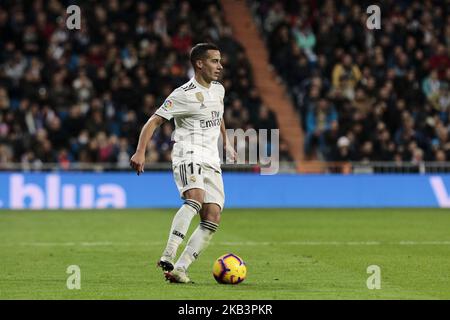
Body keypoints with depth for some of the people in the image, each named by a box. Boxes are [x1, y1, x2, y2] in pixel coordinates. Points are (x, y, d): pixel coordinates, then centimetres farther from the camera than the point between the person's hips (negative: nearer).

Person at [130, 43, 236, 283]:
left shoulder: (218, 90, 16)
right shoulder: (184, 95, -7)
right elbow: (154, 121, -8)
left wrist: (227, 144, 39)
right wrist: (140, 152, -19)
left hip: (211, 161, 7)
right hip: (188, 154, -7)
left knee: (212, 218, -9)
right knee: (195, 198, -34)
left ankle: (179, 269, -11)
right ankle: (168, 257, -42)